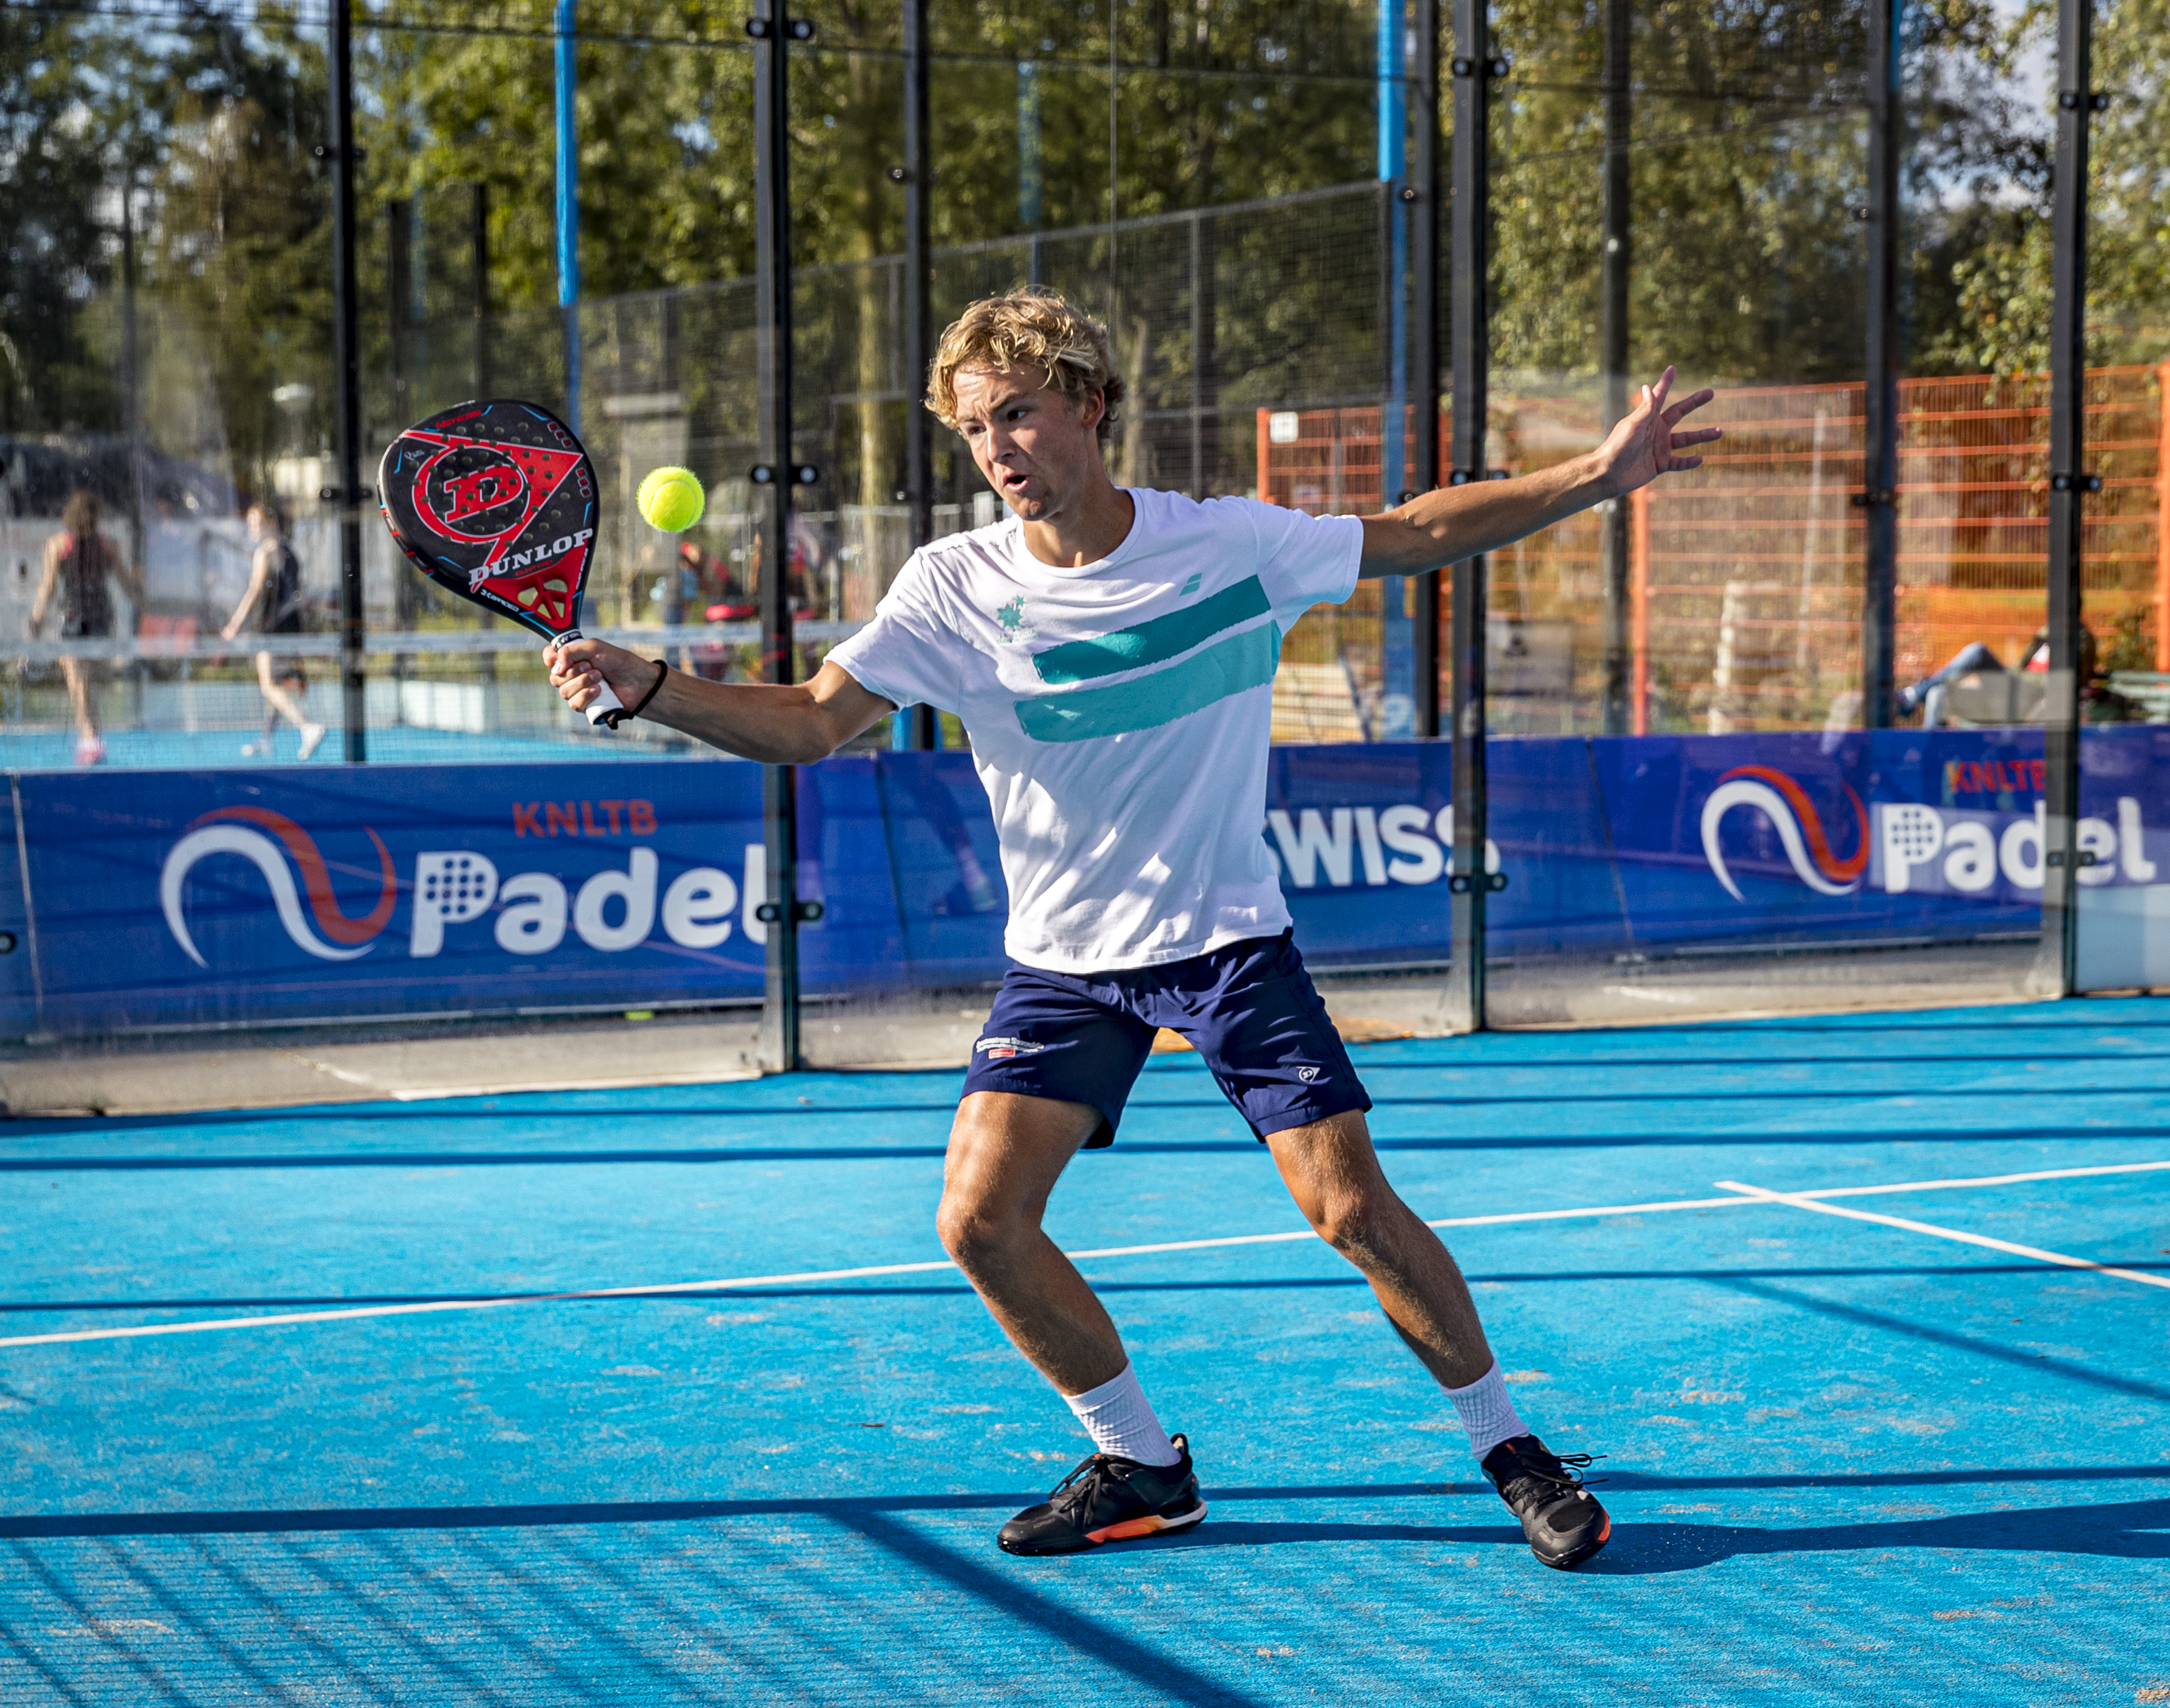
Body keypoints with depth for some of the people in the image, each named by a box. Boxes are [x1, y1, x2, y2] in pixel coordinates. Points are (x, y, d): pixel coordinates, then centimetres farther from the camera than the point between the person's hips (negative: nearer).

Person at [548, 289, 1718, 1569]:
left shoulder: (1232, 543, -9)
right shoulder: (956, 586, -9)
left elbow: (1416, 534, 4)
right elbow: (806, 723, -12)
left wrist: (1598, 477, 1)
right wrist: (648, 685, -27)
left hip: (1229, 938, -2)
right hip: (1065, 960, 2)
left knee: (1354, 1208, -9)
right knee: (981, 1223, -10)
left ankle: (1510, 1448, 14)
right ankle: (1143, 1465, 12)